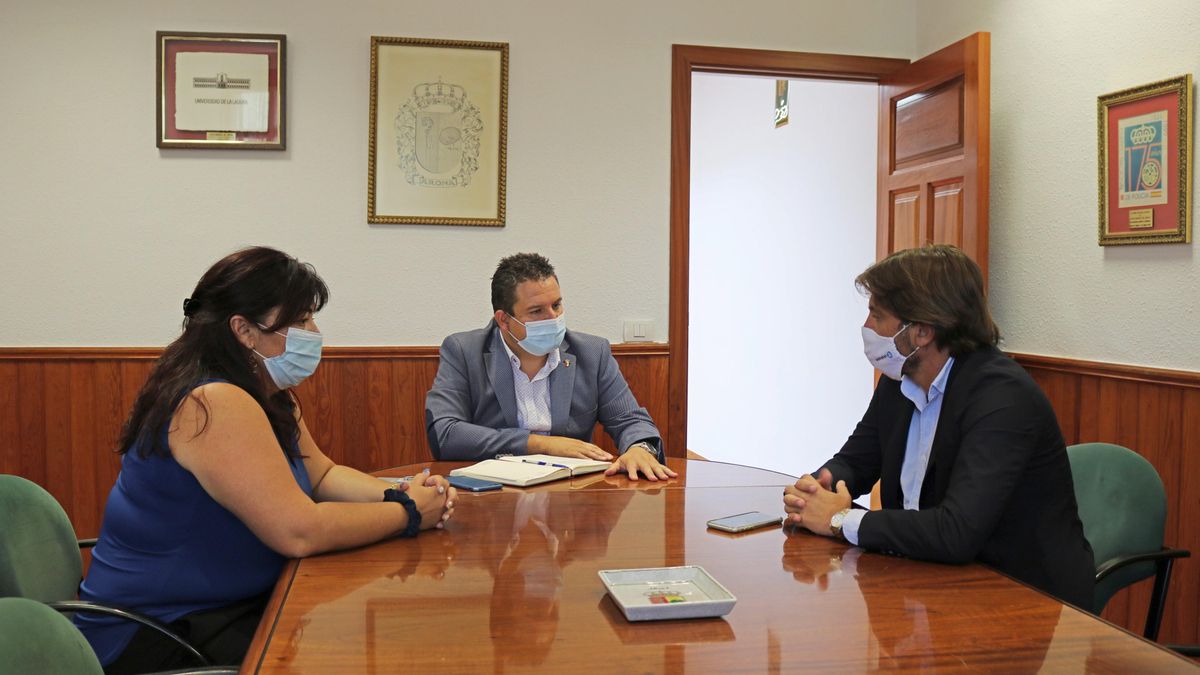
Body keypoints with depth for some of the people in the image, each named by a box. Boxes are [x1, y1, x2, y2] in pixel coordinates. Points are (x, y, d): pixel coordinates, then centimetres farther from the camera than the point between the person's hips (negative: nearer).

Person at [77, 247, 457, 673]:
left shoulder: (272, 399, 6)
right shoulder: (215, 403, -25)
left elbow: (323, 476, 13)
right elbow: (300, 532, -29)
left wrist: (397, 493, -6)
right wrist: (408, 513, -17)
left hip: (234, 604, 9)